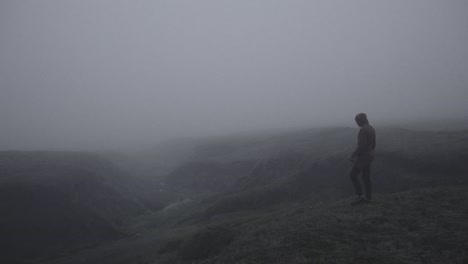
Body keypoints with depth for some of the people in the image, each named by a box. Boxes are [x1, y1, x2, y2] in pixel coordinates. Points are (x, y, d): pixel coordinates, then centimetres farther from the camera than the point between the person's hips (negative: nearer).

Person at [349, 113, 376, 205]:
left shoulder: (363, 130, -22)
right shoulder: (371, 129, 10)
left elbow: (361, 145, -27)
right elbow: (373, 144, 16)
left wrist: (353, 155, -18)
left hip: (362, 157, -10)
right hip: (369, 156, 10)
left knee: (353, 175, -1)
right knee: (366, 177, 15)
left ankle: (359, 196, 1)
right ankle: (368, 198, 20)